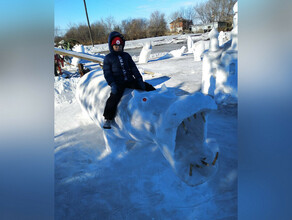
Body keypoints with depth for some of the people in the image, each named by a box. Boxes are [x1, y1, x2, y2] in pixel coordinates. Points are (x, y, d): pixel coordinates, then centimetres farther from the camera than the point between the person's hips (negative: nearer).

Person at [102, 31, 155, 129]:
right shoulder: (108, 58, 6)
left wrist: (139, 79, -2)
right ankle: (108, 119, -15)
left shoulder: (126, 55, 16)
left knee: (147, 87, -7)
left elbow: (133, 68, 12)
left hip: (130, 80, 4)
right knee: (114, 98, -28)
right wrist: (112, 84, -18)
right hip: (118, 83, -4)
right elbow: (107, 73, -2)